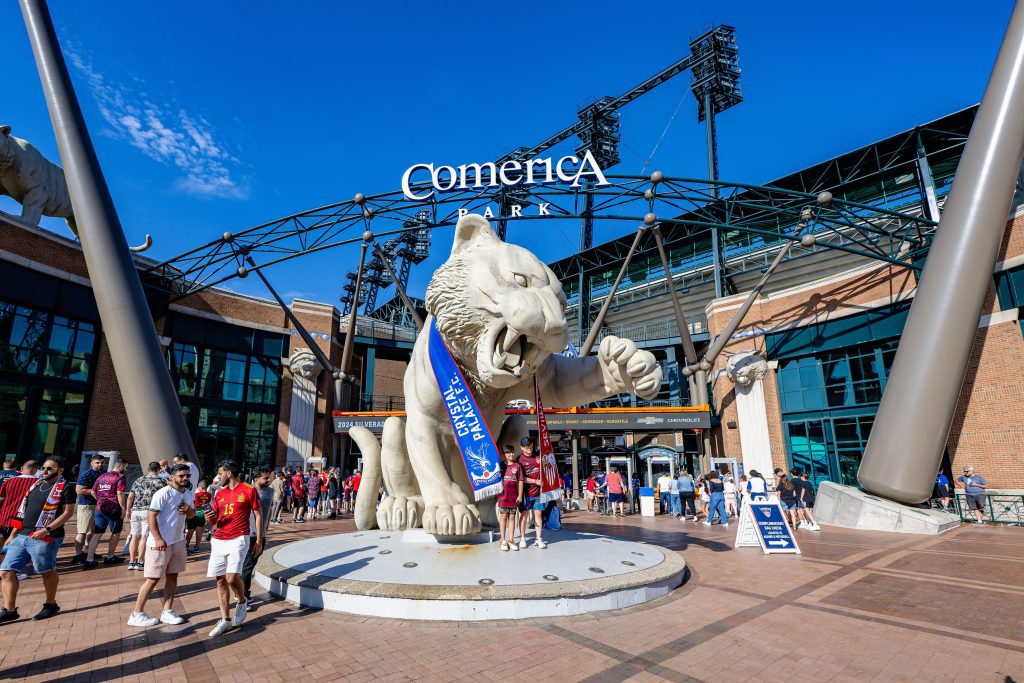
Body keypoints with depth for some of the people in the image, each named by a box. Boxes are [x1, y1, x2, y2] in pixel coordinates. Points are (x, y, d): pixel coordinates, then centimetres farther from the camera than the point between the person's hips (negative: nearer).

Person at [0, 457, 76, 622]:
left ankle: (51, 604, 23)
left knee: (47, 572, 6)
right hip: (21, 536, 7)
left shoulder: (65, 488, -8)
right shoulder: (36, 485, 14)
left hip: (44, 538, -7)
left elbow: (68, 513, -13)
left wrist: (46, 530, -21)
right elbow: (23, 511, 20)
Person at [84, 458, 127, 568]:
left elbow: (93, 492, 13)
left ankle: (89, 559, -1)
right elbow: (120, 493, -17)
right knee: (116, 533, 12)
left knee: (97, 534, 5)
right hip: (114, 509, -6)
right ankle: (110, 556, 22)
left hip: (99, 508, 6)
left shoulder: (102, 476, 14)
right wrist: (123, 508, -13)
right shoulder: (120, 477, -9)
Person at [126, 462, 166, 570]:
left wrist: (128, 510, 20)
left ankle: (132, 562, 14)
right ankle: (139, 562, -1)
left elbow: (130, 497, 12)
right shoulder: (160, 482, 0)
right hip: (149, 511, -4)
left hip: (135, 511, 4)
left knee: (135, 536, 10)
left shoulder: (138, 480, 13)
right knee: (144, 537, -2)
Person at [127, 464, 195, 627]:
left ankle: (167, 612, 19)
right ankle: (137, 614, 15)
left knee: (173, 576, 11)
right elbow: (151, 516, -18)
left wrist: (189, 510, -7)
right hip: (160, 542, -7)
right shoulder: (163, 493, -16)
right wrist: (158, 539, -23)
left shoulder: (189, 494, 7)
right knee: (153, 578, 1)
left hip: (178, 541, 7)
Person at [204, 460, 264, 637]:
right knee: (220, 580, 6)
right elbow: (214, 518, 19)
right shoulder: (220, 494, 13)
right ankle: (225, 620, 18)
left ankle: (242, 602, 15)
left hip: (238, 540, -6)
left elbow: (258, 516, -1)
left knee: (232, 578, -16)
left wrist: (259, 541, -3)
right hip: (218, 541, 6)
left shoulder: (249, 491, -5)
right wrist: (209, 518, -6)